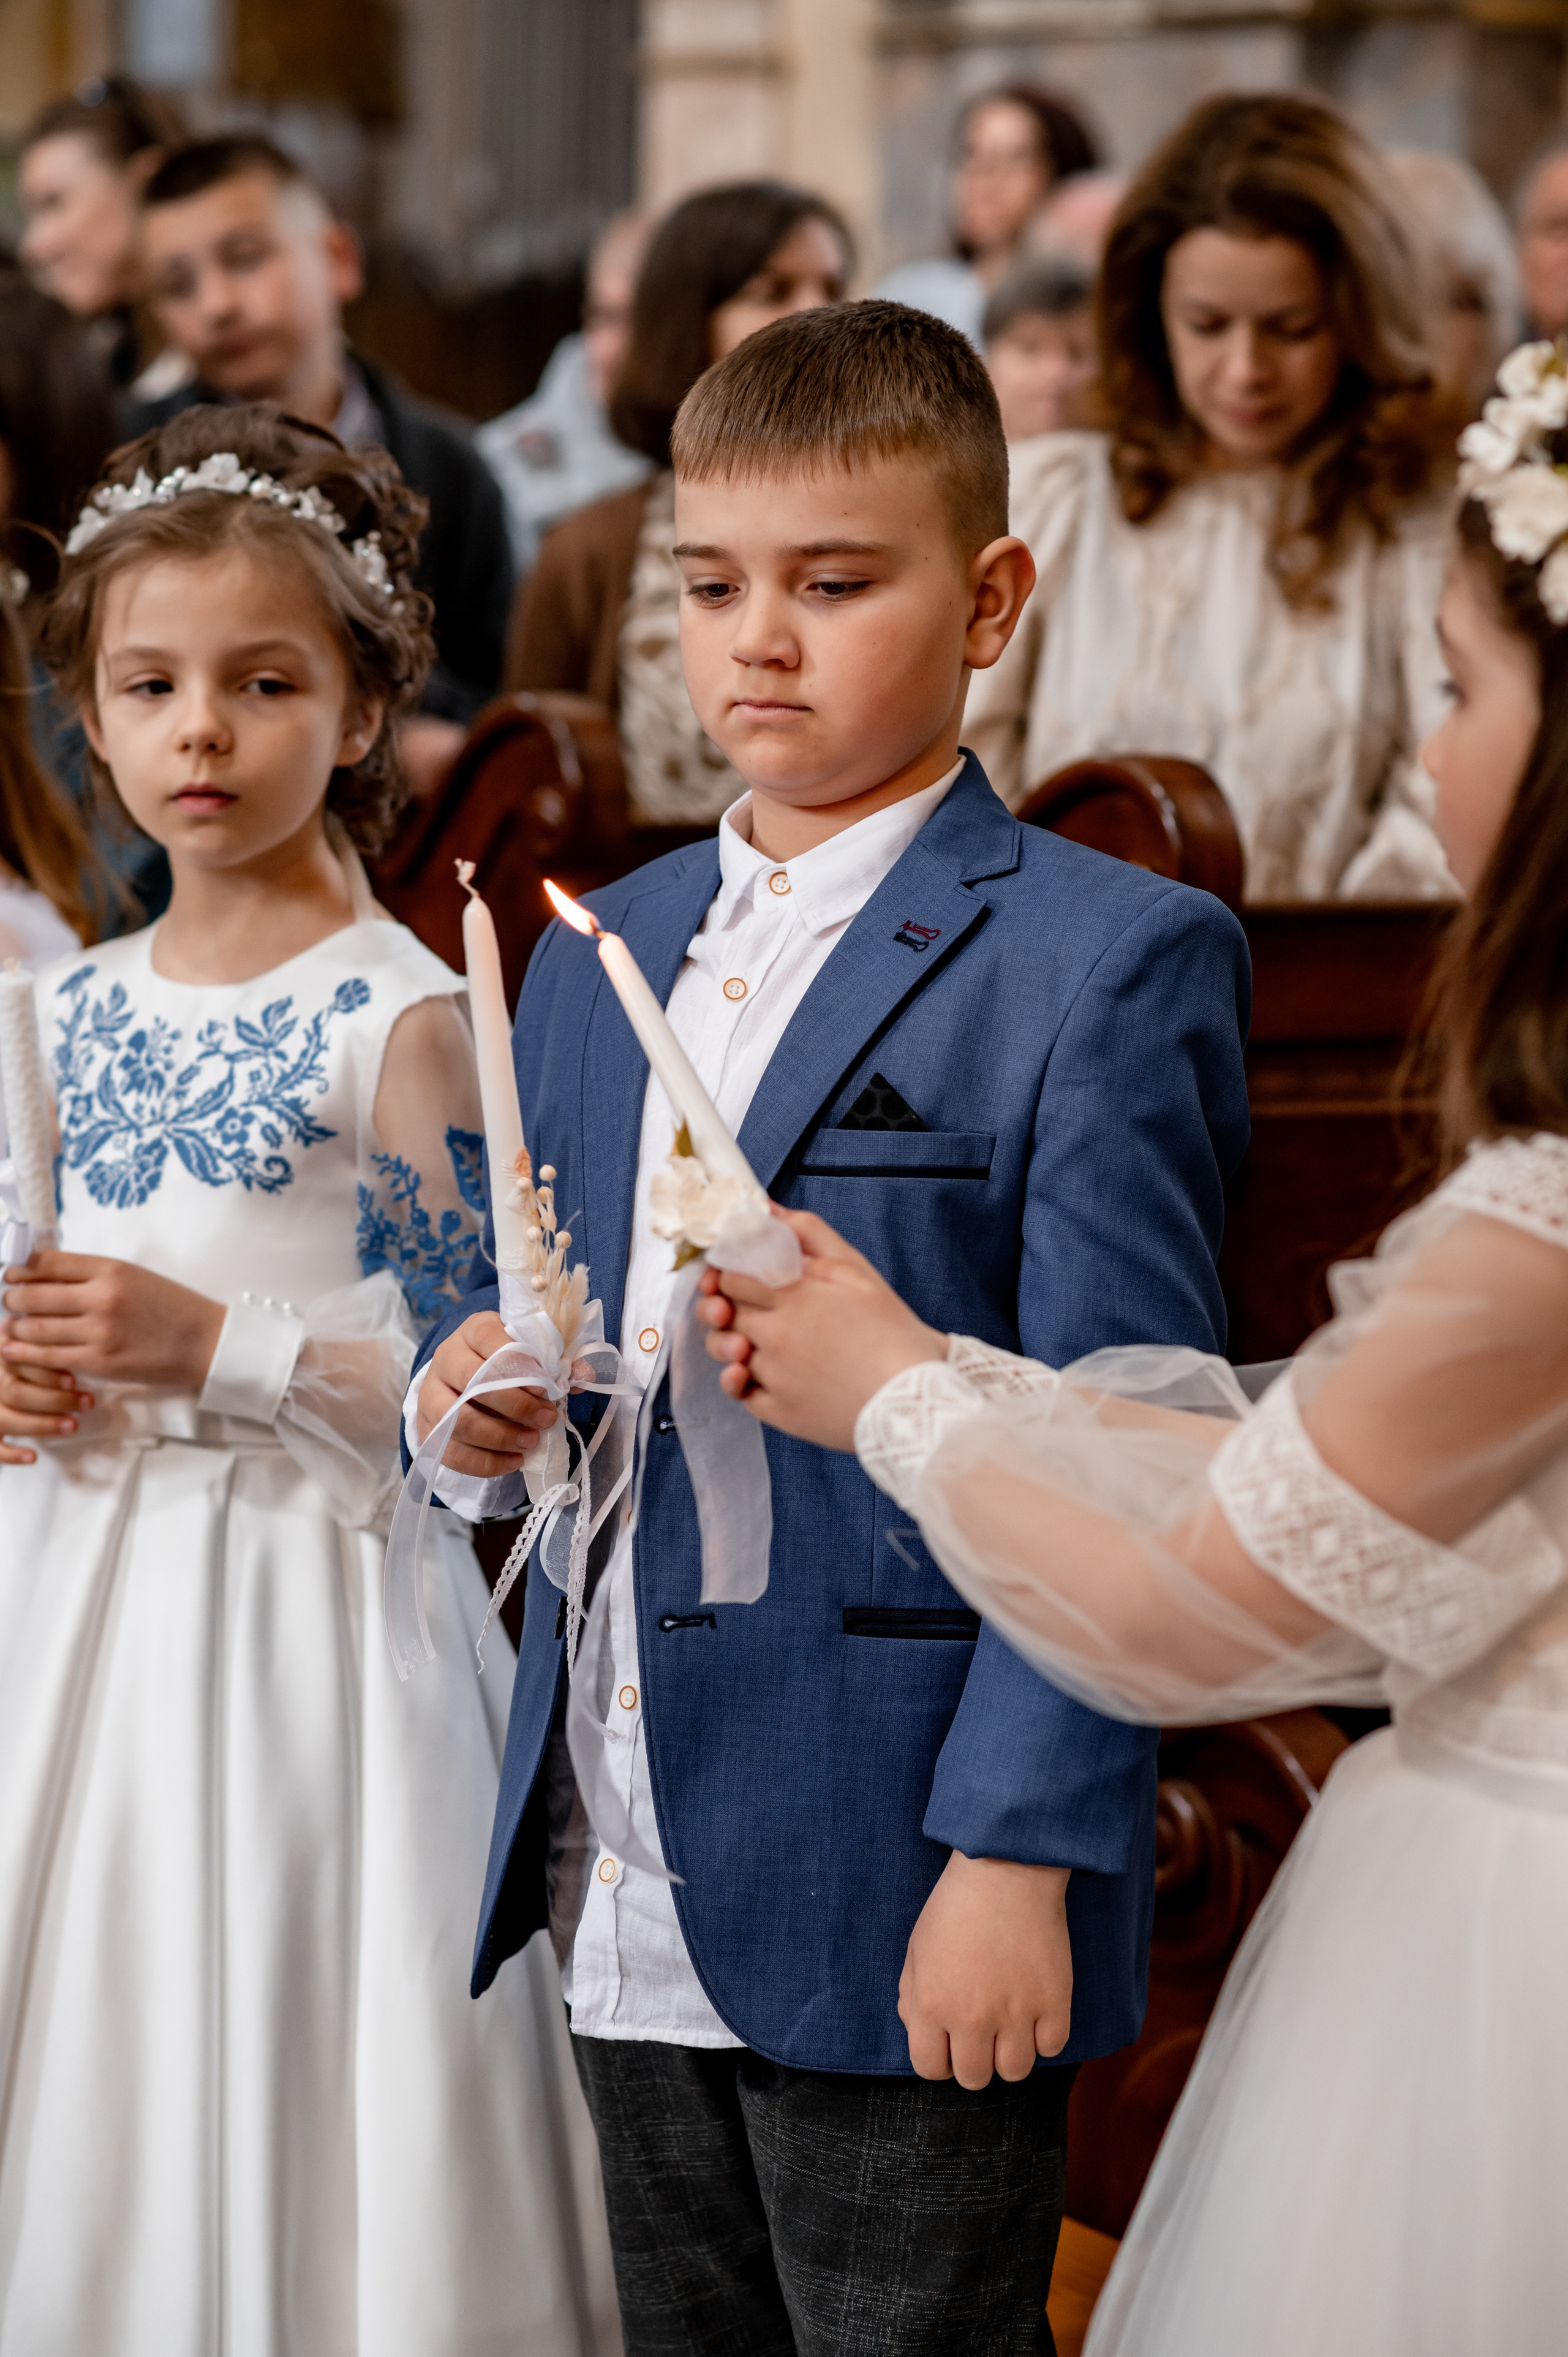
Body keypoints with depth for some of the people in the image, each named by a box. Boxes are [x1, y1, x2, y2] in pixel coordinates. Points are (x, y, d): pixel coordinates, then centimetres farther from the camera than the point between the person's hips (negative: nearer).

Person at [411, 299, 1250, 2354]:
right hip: (625, 1906, 6)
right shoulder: (591, 955, 13)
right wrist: (472, 1395, -2)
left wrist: (1018, 1853, -18)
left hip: (900, 1911, -6)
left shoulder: (1110, 961, -8)